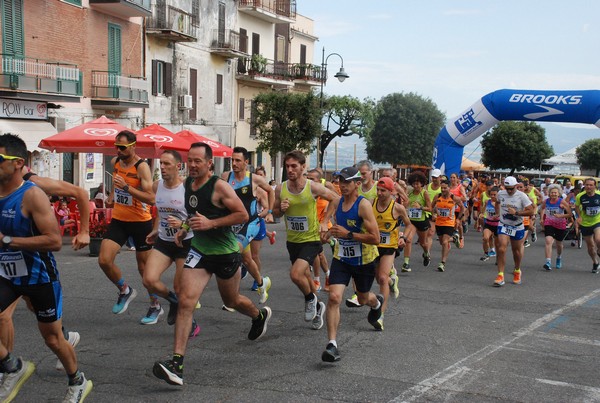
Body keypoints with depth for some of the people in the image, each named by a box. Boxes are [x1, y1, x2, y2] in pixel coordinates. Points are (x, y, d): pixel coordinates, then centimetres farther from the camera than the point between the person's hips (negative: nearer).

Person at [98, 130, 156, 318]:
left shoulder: (142, 167, -18)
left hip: (140, 221, -5)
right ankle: (125, 291, 16)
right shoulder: (115, 161, 3)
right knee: (104, 260, -9)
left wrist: (126, 187, -32)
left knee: (144, 265, 6)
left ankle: (155, 305, 24)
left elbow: (151, 198, -27)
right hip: (118, 220, 5)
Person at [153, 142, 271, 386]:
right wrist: (185, 228, 7)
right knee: (185, 301, -14)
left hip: (226, 253, -5)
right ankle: (176, 363, -18)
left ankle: (260, 316, 53)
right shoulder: (188, 183, 3)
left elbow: (243, 215, -19)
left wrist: (211, 223, -26)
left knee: (232, 302, 17)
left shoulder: (220, 187, -18)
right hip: (199, 251, 5)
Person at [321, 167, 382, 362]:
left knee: (363, 298, 20)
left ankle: (376, 303, 60)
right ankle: (332, 344, -14)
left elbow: (375, 238, -25)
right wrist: (331, 232, 5)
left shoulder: (364, 205, -21)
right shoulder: (336, 203, -1)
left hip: (364, 260, -3)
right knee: (334, 297, -17)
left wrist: (348, 234, -28)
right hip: (341, 258, 3)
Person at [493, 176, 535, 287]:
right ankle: (500, 276, -14)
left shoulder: (522, 196, -13)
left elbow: (531, 211, -17)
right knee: (501, 249, -15)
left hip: (517, 227, -1)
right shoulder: (501, 194, -2)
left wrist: (516, 212, -26)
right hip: (503, 226, 1)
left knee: (516, 251, 14)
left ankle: (517, 271, 40)